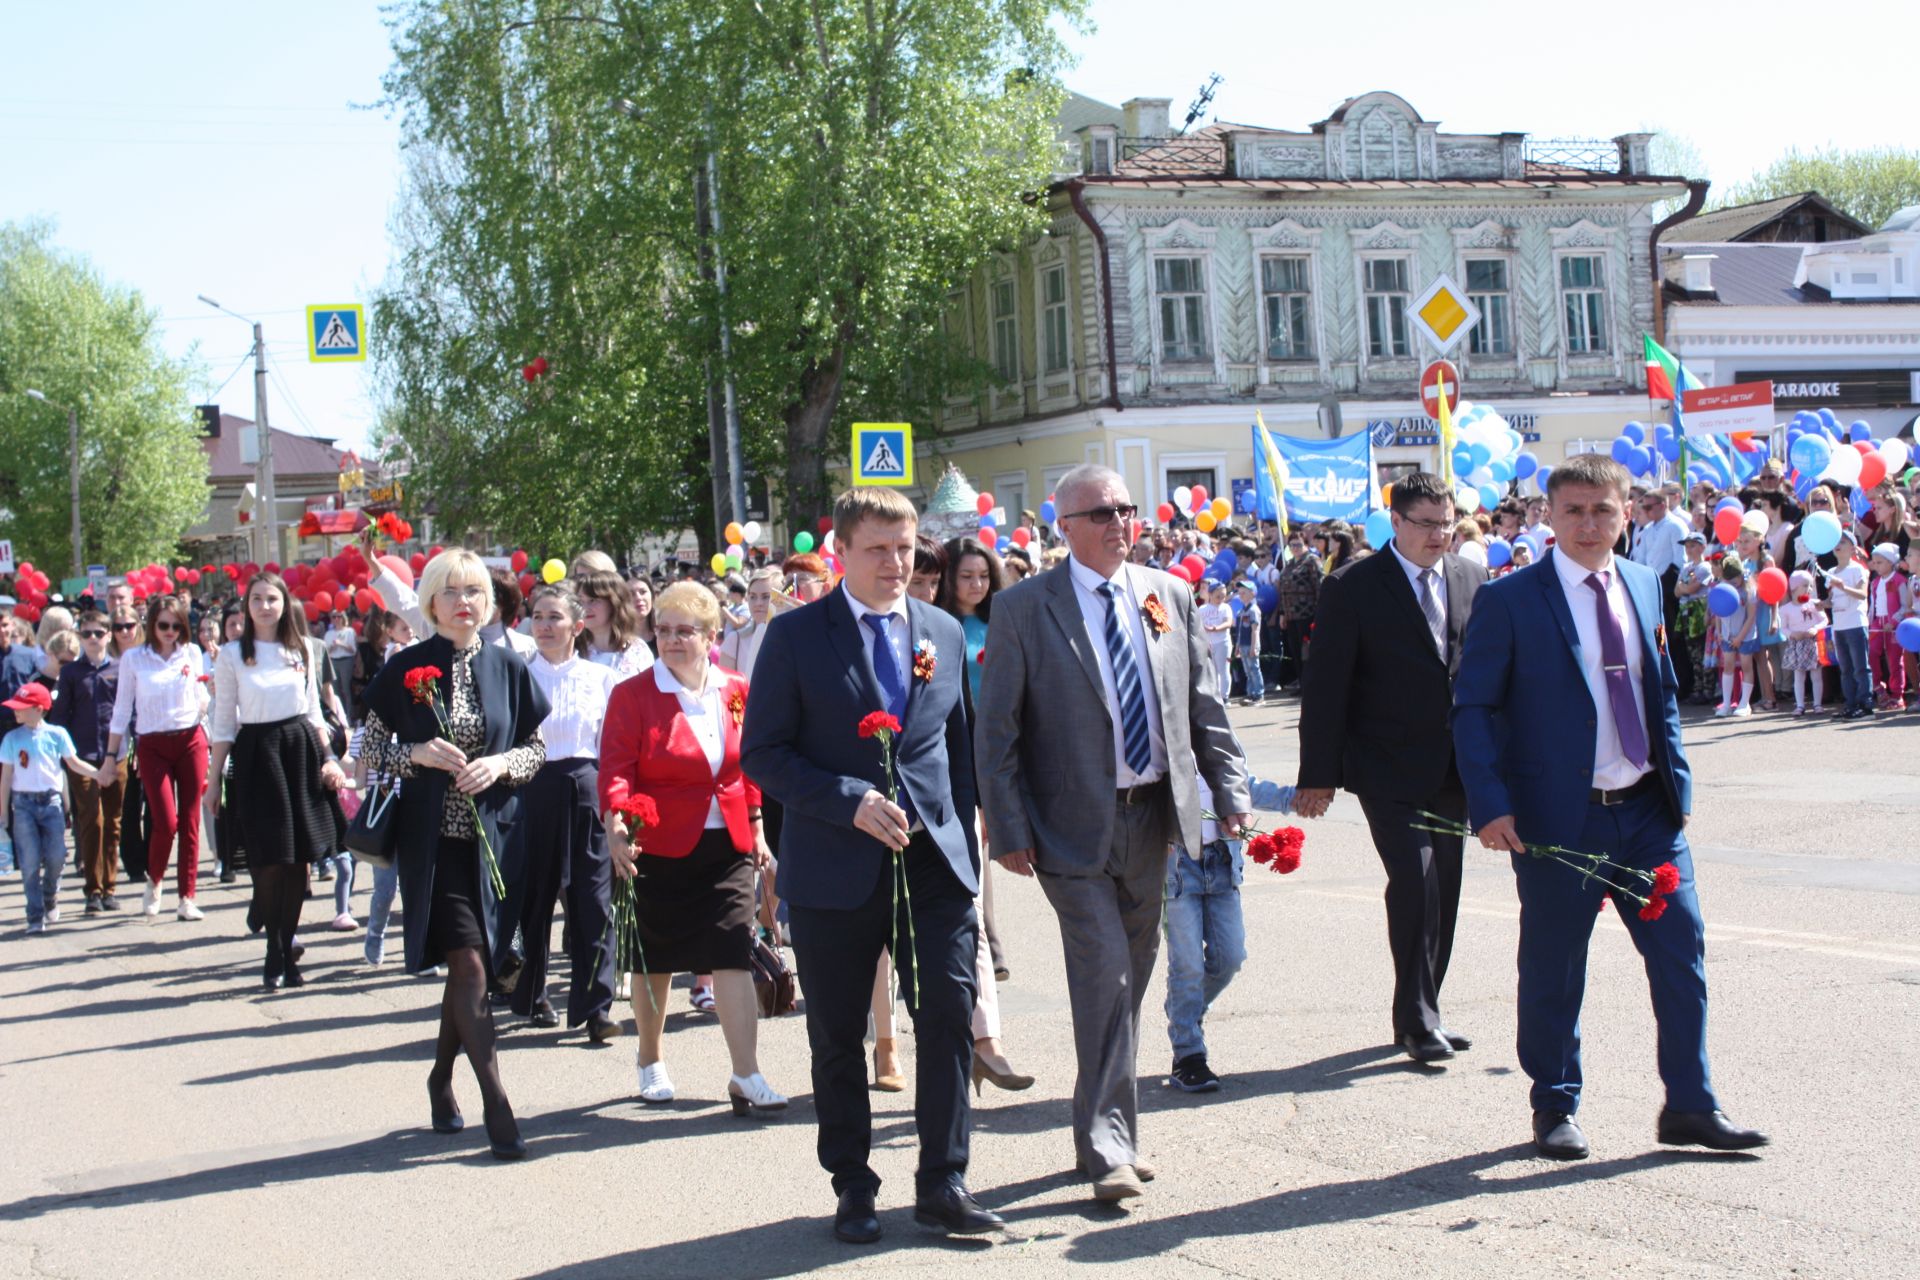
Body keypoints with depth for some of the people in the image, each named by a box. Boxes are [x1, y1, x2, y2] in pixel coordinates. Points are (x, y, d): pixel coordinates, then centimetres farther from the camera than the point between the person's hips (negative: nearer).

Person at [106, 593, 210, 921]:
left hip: (191, 741, 2)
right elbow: (122, 709, 6)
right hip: (153, 746, -2)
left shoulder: (192, 653, 6)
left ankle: (187, 897, 7)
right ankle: (154, 880, 17)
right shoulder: (134, 659, 1)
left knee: (190, 822, 1)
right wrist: (111, 755, 6)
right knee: (166, 822, -11)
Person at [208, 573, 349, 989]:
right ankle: (275, 954, 5)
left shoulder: (303, 650, 8)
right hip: (256, 755, -3)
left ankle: (287, 952, 12)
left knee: (300, 861, 2)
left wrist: (328, 758, 6)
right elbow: (223, 723, 2)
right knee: (269, 861, -6)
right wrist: (214, 780, -2)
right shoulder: (232, 655, 0)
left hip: (301, 749, 3)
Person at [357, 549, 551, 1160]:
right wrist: (417, 754, -14)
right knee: (469, 962, -12)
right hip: (432, 837, -3)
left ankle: (442, 1078, 30)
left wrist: (501, 764, -10)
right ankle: (496, 1102, -11)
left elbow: (537, 748, 10)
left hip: (492, 834, 3)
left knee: (469, 966, 9)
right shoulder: (406, 669, 0)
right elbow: (370, 747, 4)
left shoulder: (507, 669, 5)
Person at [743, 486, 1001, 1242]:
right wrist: (850, 802, -17)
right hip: (835, 869, -2)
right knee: (838, 1037, 7)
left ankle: (943, 1185, 8)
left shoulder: (944, 632, 10)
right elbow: (763, 753, -5)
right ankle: (853, 1188, 21)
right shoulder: (796, 636, -2)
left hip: (934, 861, 3)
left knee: (949, 1018, -4)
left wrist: (965, 842, 11)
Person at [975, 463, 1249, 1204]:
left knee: (1129, 981, 14)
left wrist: (1230, 790, 3)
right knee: (1105, 979, -11)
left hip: (1153, 813, 5)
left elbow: (1204, 706, 11)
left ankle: (1111, 1133, 28)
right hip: (1074, 827, -5)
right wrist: (1009, 829, -11)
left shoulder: (1169, 596, 8)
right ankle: (1107, 1150, -4)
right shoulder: (1024, 608, -5)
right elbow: (996, 729, -5)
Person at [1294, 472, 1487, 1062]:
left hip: (1454, 768, 5)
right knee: (1414, 880, -14)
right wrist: (1317, 774, -10)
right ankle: (1417, 1019, -3)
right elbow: (1324, 686, -7)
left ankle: (1422, 1014, 22)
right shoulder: (1352, 588, -6)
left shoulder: (1472, 579, 8)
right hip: (1390, 769, -5)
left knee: (1443, 891, 9)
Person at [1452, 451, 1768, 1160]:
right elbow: (1472, 708, -7)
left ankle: (1691, 1106, 16)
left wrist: (1678, 779, 10)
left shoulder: (1644, 586, 10)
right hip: (1559, 815, -5)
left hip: (1648, 809, 5)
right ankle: (1555, 1107, 22)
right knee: (1553, 968, 5)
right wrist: (1490, 805, -16)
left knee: (1682, 949, 4)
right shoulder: (1508, 600, -7)